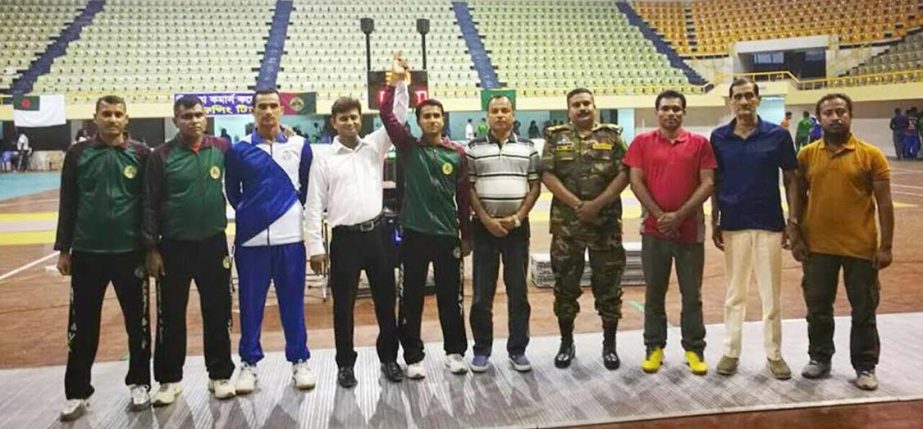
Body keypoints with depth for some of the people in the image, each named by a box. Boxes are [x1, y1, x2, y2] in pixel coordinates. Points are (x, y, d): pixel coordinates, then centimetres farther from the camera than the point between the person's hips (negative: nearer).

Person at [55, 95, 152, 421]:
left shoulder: (141, 155, -1)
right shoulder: (77, 155, 2)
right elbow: (67, 205, 5)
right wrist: (63, 249, 4)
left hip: (130, 253, 0)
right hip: (86, 254, 1)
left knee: (138, 323, 9)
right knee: (82, 326, 8)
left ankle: (140, 383, 25)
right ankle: (78, 392, 20)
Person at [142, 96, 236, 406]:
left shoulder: (221, 149, -1)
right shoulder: (162, 155, -5)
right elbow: (149, 205, -3)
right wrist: (151, 248, -5)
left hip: (214, 244, 1)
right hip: (173, 247, -1)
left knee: (218, 314, 9)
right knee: (171, 316, 9)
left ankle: (220, 374, 23)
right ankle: (170, 379, 23)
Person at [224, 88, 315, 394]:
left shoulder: (300, 147, 4)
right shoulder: (239, 150, 2)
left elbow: (309, 187, 12)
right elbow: (232, 191, 13)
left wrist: (294, 210, 7)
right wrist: (248, 211, 9)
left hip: (290, 238, 0)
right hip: (252, 239, 0)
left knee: (293, 303, 6)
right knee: (250, 304, 7)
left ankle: (300, 361, 17)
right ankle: (249, 363, 19)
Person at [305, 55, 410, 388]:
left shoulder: (374, 147, 8)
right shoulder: (324, 160, 1)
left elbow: (397, 119, 0)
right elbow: (314, 206, 0)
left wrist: (401, 83, -14)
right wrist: (316, 247, -5)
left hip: (377, 232, 2)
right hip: (345, 237, -2)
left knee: (386, 299, 9)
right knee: (343, 304, 5)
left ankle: (389, 357, 23)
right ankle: (345, 364, 18)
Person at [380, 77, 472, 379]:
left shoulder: (457, 153, 4)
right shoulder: (409, 148, 2)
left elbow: (464, 197, 7)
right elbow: (386, 114, -7)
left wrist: (466, 235, 8)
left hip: (447, 235, 1)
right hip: (415, 234, -1)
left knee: (451, 297, 10)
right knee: (412, 298, 6)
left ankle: (455, 352, 24)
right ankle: (413, 357, 17)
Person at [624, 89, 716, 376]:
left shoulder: (700, 143, 3)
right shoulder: (642, 142, 3)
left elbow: (708, 183, -3)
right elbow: (636, 182, -2)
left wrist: (680, 215, -12)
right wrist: (659, 215, -12)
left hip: (690, 229, 0)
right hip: (654, 229, 0)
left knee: (692, 294, 6)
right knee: (654, 293, 8)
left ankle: (694, 349, 18)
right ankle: (654, 348, 18)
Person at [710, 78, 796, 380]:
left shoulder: (778, 135, -3)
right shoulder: (719, 137, 1)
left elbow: (790, 180, 2)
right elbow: (715, 183, 6)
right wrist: (714, 223, 3)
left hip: (769, 224, -1)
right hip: (733, 225, 1)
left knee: (771, 294, 7)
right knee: (734, 293, 10)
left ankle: (774, 354, 20)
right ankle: (731, 352, 20)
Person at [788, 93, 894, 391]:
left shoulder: (871, 155, -4)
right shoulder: (806, 155, 1)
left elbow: (884, 203, -4)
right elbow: (798, 199, 6)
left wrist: (885, 246, -7)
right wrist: (795, 237, 0)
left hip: (861, 247, -2)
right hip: (818, 247, 2)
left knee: (863, 311, 9)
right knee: (818, 308, 13)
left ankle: (865, 367, 23)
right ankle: (820, 359, 29)